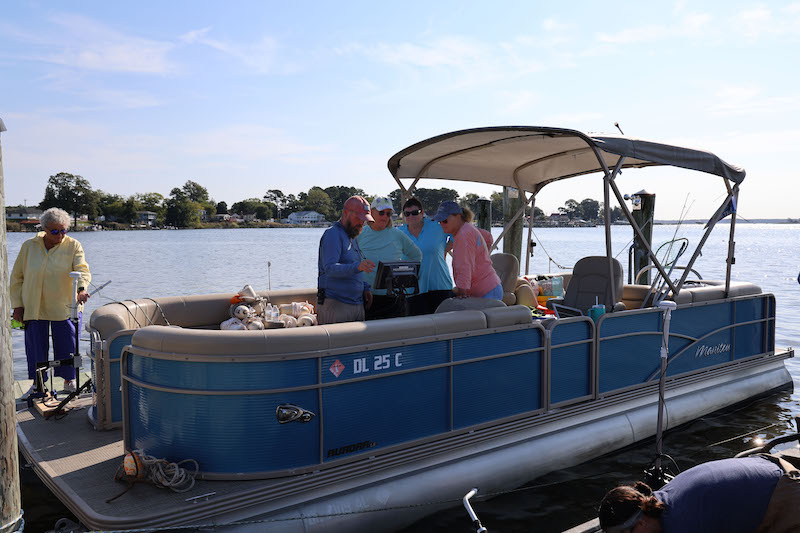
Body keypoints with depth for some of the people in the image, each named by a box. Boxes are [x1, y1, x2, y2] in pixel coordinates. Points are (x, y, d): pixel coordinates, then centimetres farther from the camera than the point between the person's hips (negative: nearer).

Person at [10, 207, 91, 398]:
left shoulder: (73, 246, -4)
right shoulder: (29, 246, 1)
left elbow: (82, 269, -17)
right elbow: (17, 277, 6)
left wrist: (81, 288, -38)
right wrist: (17, 305, 2)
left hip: (64, 307, -1)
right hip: (33, 308, 2)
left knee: (67, 345, 6)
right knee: (35, 345, 9)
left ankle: (69, 380, 24)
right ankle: (37, 383, 25)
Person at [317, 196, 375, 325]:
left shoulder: (352, 238, 21)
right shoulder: (332, 234, -9)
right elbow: (330, 268, -23)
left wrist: (365, 288, 10)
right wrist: (357, 267, -37)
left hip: (357, 305, 9)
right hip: (335, 305, -8)